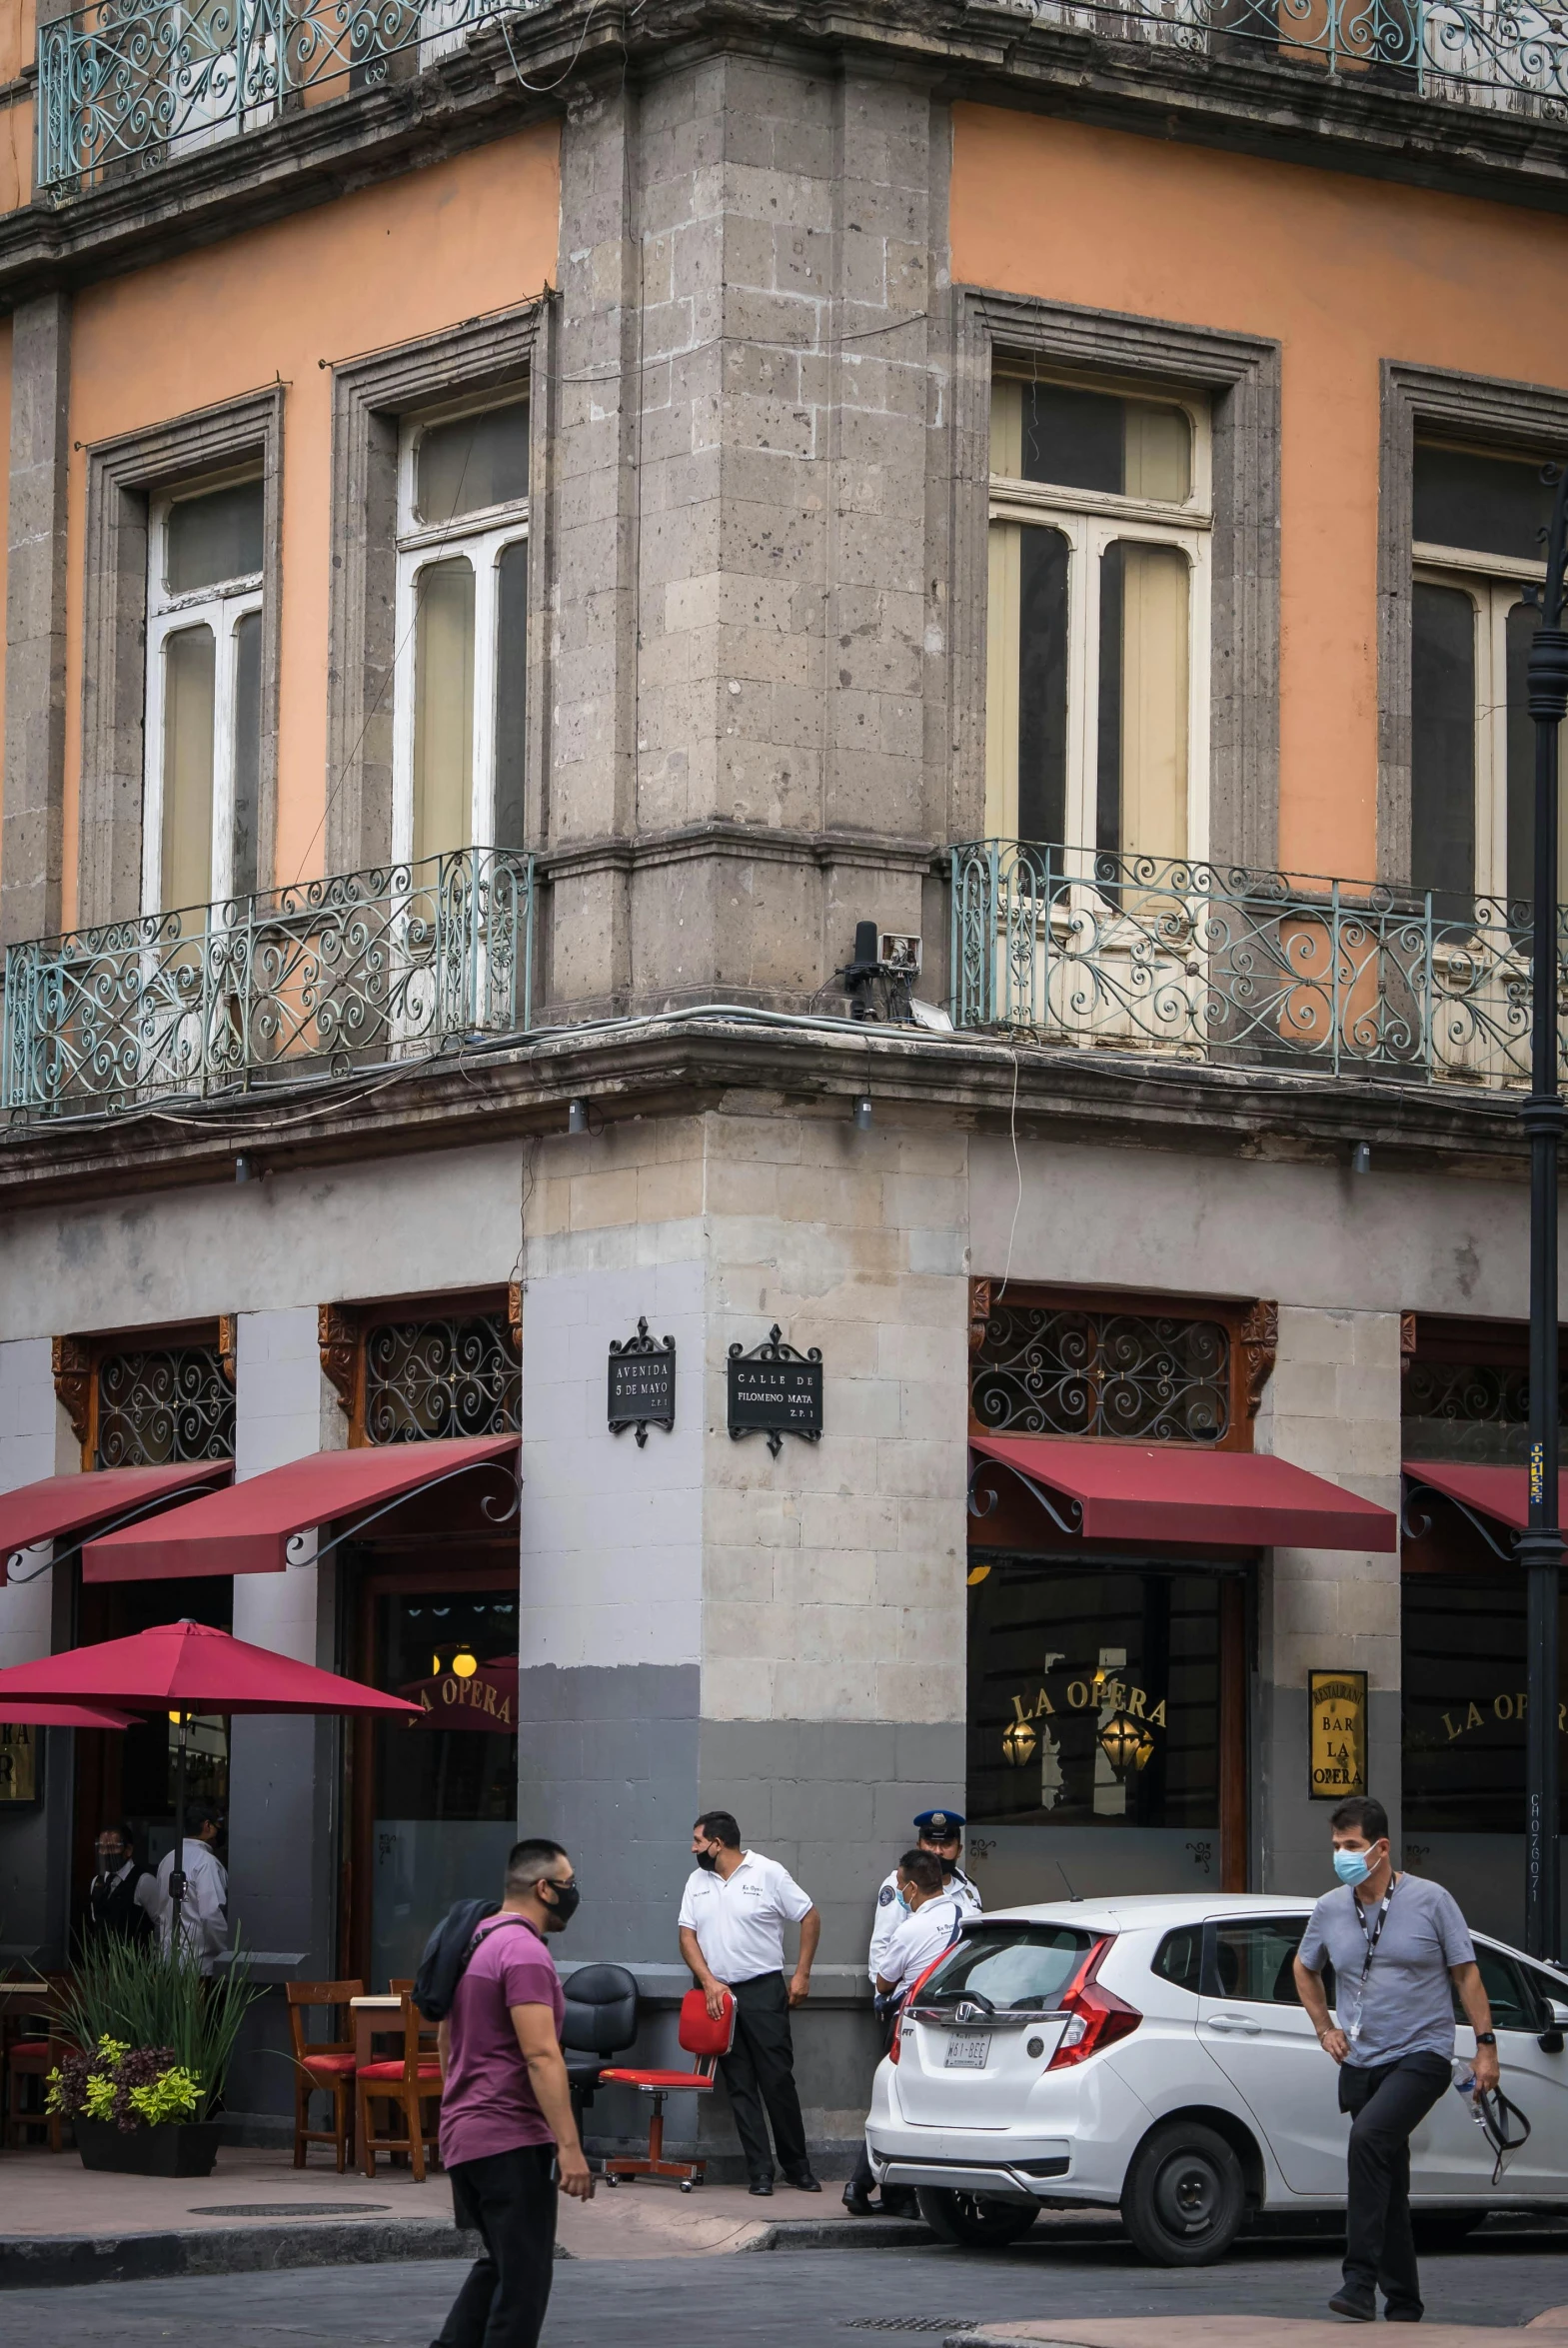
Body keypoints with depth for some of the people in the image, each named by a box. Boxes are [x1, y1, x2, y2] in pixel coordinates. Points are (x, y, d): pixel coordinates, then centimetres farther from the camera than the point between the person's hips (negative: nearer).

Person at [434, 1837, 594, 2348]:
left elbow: (447, 2041, 23)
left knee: (500, 2264, 20)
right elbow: (541, 2056, -23)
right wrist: (569, 2146, -24)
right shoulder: (525, 1952, -16)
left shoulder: (474, 1942, 15)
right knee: (524, 2278, -6)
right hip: (511, 2141, -10)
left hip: (464, 2134, 10)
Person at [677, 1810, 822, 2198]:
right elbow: (687, 1935, 8)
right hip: (718, 1994, 4)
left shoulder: (768, 1874, -4)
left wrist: (802, 1975, -5)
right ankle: (759, 2171, 3)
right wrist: (708, 1982, -7)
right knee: (740, 2088, 2)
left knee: (778, 2081, -6)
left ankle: (798, 2167, 4)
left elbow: (810, 1918, 0)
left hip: (763, 1991, -4)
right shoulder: (698, 1881, 10)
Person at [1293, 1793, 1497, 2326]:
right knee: (1388, 2186, 9)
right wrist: (1325, 2029, 13)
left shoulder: (1431, 1901, -6)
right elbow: (1305, 1968, 24)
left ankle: (1361, 2281, -31)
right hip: (1361, 2063, 5)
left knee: (1369, 2138, -29)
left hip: (1421, 2056, -5)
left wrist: (1486, 2043, -3)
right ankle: (1403, 2305, 20)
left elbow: (1466, 1973, 0)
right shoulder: (1329, 1910, 5)